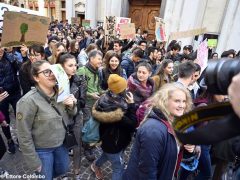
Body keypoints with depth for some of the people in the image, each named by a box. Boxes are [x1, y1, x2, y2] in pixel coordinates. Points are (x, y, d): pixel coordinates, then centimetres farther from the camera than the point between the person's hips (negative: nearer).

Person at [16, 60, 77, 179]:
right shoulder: (28, 101, -26)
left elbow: (71, 114, 4)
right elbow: (24, 136, -19)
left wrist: (72, 106, -18)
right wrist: (34, 162, -11)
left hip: (60, 143, 6)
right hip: (41, 149, -5)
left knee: (63, 169, 26)